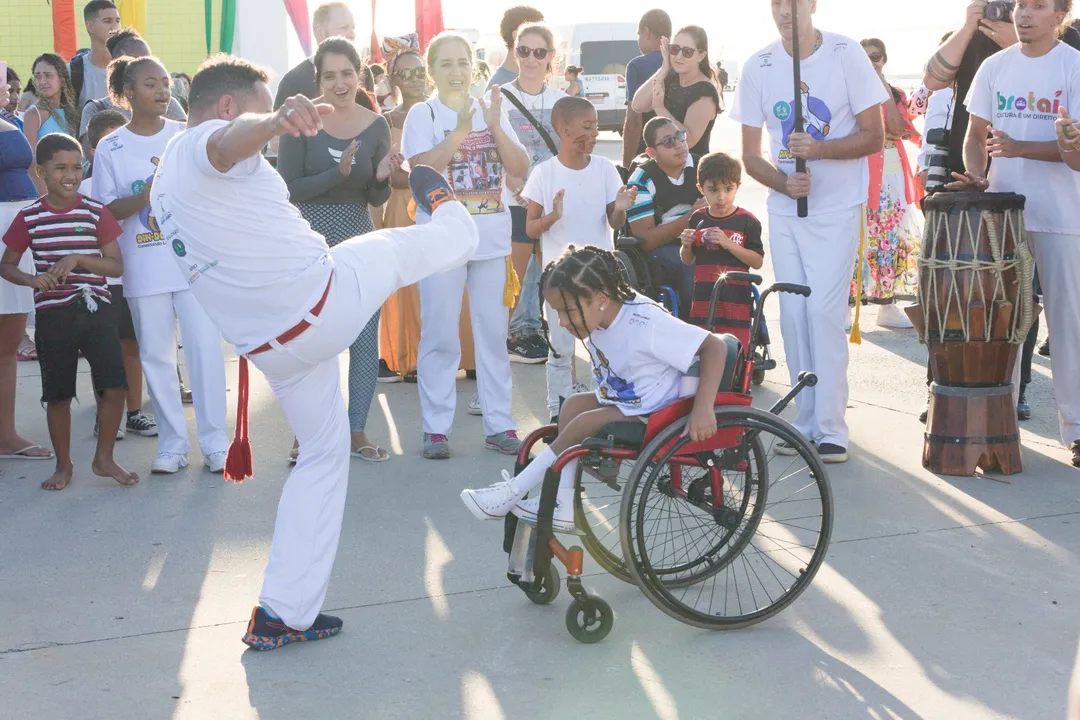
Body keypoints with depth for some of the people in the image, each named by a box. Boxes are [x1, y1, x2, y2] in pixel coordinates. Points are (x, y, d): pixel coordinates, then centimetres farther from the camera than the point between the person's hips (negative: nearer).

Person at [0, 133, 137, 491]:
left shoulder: (96, 213, 0)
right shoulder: (29, 217, 1)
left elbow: (116, 266, 0)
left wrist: (78, 259, -15)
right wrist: (33, 279, -11)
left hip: (95, 309, 0)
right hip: (52, 315, 0)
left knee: (114, 387, -7)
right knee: (57, 394, 6)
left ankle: (104, 459, 13)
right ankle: (63, 465, 24)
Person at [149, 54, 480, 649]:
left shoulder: (164, 190, 19)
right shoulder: (204, 143, -11)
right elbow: (232, 140, -37)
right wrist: (277, 123, -58)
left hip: (269, 346, 9)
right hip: (327, 296, -9)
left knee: (323, 454, 20)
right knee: (407, 246, 14)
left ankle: (282, 612, 19)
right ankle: (441, 208, 52)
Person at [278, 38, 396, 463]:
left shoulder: (376, 126, 2)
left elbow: (377, 199, 7)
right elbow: (288, 189, -14)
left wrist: (382, 177, -14)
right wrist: (338, 173, -25)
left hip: (359, 241, 3)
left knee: (366, 339, 4)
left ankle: (357, 431, 17)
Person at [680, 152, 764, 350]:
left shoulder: (747, 221, -5)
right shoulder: (698, 219, 7)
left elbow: (758, 262, -7)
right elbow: (687, 260, 15)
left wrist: (728, 244, -19)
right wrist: (686, 245, -7)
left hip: (736, 303, -4)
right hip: (703, 301, 4)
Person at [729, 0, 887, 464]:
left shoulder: (846, 55, -8)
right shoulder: (758, 67, 1)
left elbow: (874, 136, -8)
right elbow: (750, 154, 4)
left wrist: (819, 149, -23)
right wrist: (783, 182, -15)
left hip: (837, 207, -4)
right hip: (784, 206, 4)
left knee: (824, 309, -11)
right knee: (792, 312, 5)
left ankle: (831, 428, -4)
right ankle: (806, 421, 15)